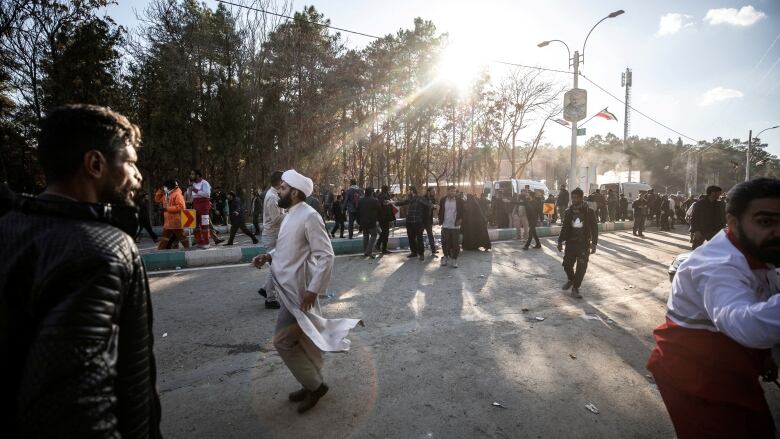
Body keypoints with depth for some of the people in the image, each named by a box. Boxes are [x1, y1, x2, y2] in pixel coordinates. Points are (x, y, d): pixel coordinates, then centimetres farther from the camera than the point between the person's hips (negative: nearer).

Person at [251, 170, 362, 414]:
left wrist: (313, 289, -24)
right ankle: (313, 384, 33)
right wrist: (268, 256, 4)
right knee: (305, 339, 17)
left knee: (282, 341, -2)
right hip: (290, 288, 9)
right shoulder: (291, 215, 9)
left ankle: (314, 385, 15)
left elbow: (326, 255, -22)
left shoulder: (309, 216, -19)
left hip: (299, 291, -9)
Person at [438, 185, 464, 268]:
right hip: (445, 226, 2)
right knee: (445, 243, 8)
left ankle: (454, 259, 15)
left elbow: (463, 211, 3)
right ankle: (446, 257, 27)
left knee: (455, 244, 2)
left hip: (455, 226, -1)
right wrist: (440, 220, 5)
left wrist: (460, 220, -6)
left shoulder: (459, 200, -3)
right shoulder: (443, 200, 3)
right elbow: (440, 211, 12)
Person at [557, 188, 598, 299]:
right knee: (567, 264, 3)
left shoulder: (589, 212, -5)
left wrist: (594, 243, -10)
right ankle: (571, 280, 33)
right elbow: (564, 228, 11)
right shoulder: (568, 212, 4)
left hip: (584, 244, -3)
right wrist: (560, 241, 7)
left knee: (581, 267, -2)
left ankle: (575, 288, 11)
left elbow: (594, 228, -3)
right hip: (570, 243, 3)